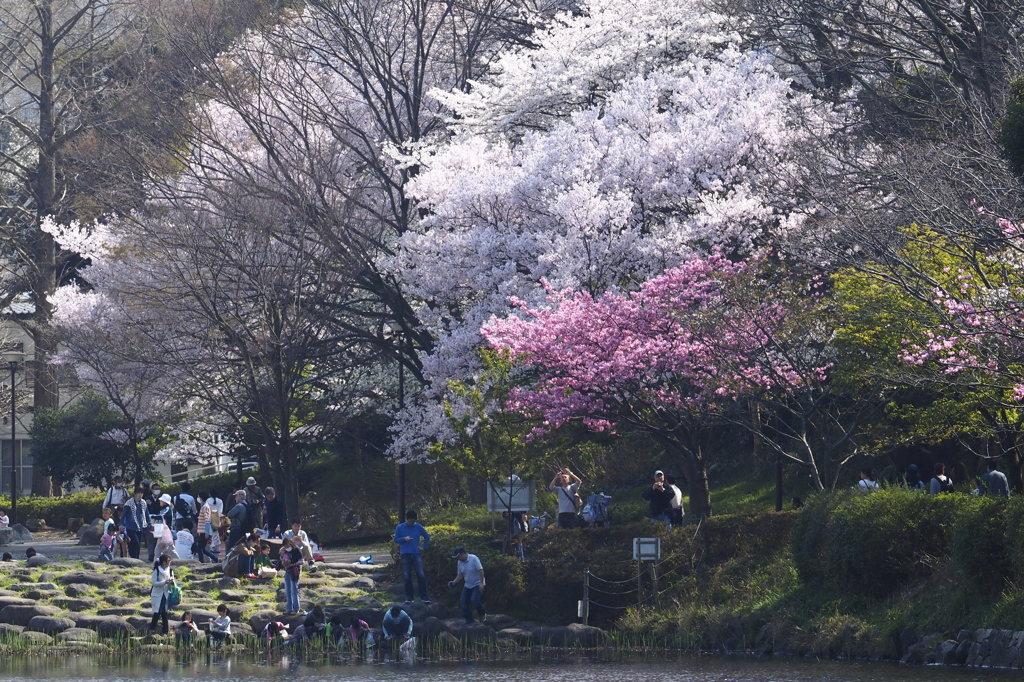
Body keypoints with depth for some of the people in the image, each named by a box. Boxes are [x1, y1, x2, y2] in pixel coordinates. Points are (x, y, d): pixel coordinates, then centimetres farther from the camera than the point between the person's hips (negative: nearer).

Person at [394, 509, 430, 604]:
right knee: (407, 577, 1)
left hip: (416, 554, 0)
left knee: (422, 576, -9)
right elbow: (396, 539, 5)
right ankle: (409, 597, 9)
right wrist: (404, 539, -13)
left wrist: (423, 547, 4)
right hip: (405, 555, 0)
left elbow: (427, 536, 16)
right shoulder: (400, 527, 4)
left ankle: (424, 597, -2)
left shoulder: (418, 527, 6)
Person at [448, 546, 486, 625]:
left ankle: (482, 614, 1)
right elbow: (460, 574, 8)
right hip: (467, 585, 7)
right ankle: (469, 621, 9)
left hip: (477, 584, -7)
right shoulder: (460, 562, 2)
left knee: (474, 600, -25)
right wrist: (454, 582, -8)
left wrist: (481, 583, -24)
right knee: (463, 601, 0)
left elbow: (480, 570, -20)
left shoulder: (473, 559, -20)